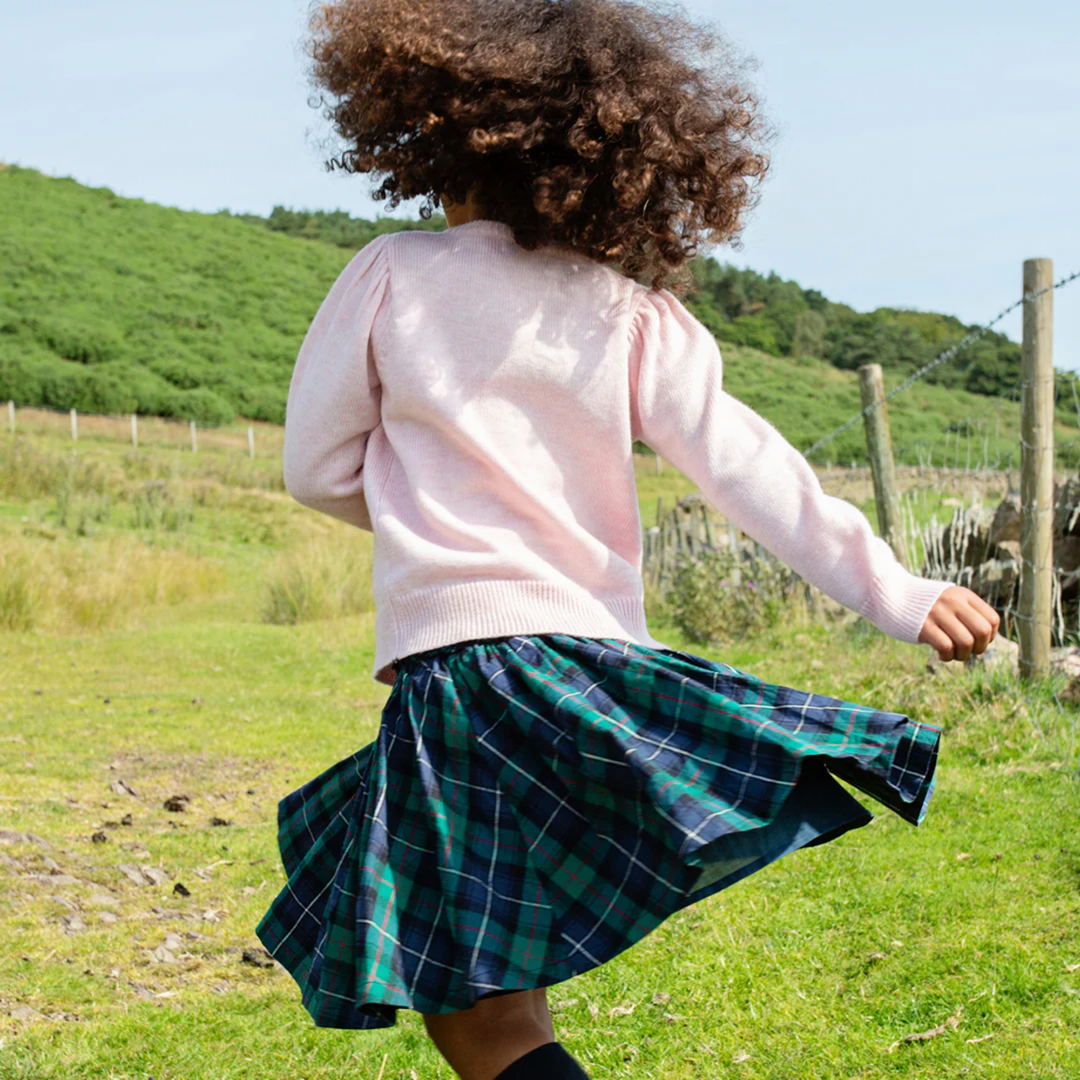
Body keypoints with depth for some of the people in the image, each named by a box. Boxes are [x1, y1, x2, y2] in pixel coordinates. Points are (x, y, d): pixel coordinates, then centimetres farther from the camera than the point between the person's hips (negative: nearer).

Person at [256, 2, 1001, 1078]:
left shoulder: (390, 275, 1)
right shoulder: (634, 311, 5)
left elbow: (317, 469, 6)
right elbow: (742, 465, -2)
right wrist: (896, 591, -2)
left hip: (446, 657, -3)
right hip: (592, 657, 4)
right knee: (494, 990, 21)